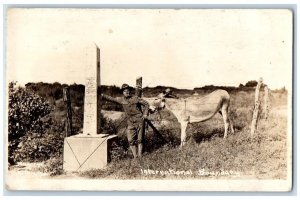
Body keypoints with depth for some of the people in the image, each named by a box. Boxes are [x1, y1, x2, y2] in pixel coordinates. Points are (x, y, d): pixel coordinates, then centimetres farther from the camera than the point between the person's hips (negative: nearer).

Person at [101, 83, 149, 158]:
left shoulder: (135, 98, 0)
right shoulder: (121, 100, 7)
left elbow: (146, 104, 6)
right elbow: (111, 98, 13)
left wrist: (145, 114, -3)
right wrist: (102, 95, 8)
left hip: (139, 122, -3)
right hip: (130, 123, 3)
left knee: (139, 140, 1)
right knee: (131, 141, -5)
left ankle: (140, 156, 7)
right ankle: (135, 157, 3)